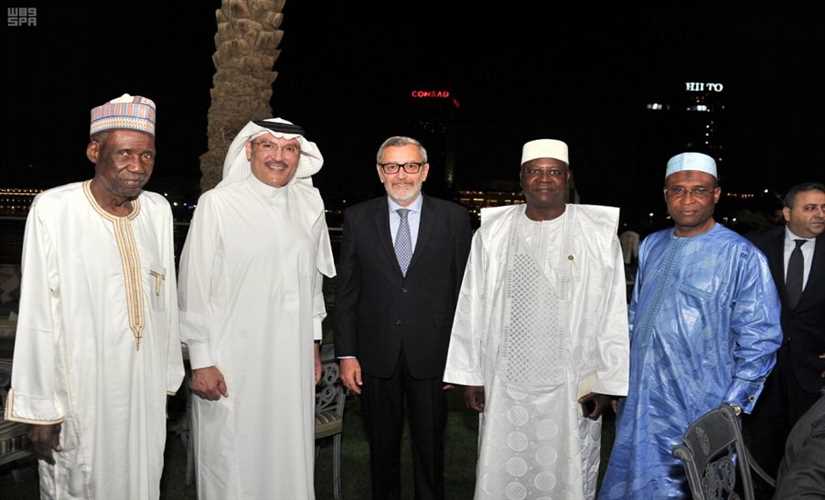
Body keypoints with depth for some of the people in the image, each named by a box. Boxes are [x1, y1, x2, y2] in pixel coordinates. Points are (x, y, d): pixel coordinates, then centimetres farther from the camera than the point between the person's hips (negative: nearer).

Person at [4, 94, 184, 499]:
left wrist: (167, 379, 10)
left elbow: (165, 300, 7)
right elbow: (38, 314, -11)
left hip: (145, 390, 4)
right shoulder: (53, 209, -13)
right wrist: (40, 406, -9)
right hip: (79, 392, -4)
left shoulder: (159, 210, 0)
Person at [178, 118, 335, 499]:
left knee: (290, 457, 13)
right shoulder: (217, 203, -9)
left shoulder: (310, 203, 6)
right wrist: (201, 361, -7)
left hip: (293, 361, 4)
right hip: (232, 364, -4)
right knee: (232, 464, 6)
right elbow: (194, 288, -6)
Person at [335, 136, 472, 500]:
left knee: (430, 450, 12)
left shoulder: (454, 218, -1)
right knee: (382, 449, 16)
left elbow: (464, 290, 0)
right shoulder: (358, 218, 2)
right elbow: (346, 292, 2)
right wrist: (346, 354, -2)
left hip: (432, 357, -1)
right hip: (376, 358, 1)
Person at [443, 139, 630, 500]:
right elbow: (472, 307, 5)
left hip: (572, 386, -1)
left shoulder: (599, 233, -2)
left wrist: (607, 383, -3)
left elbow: (613, 313, -1)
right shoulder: (492, 232, 2)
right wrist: (470, 375, 4)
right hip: (504, 385, 1)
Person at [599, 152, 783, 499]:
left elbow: (759, 340, -9)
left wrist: (732, 408, -10)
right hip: (638, 405, 5)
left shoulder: (742, 256, -10)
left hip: (696, 415, -5)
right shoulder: (651, 246, 8)